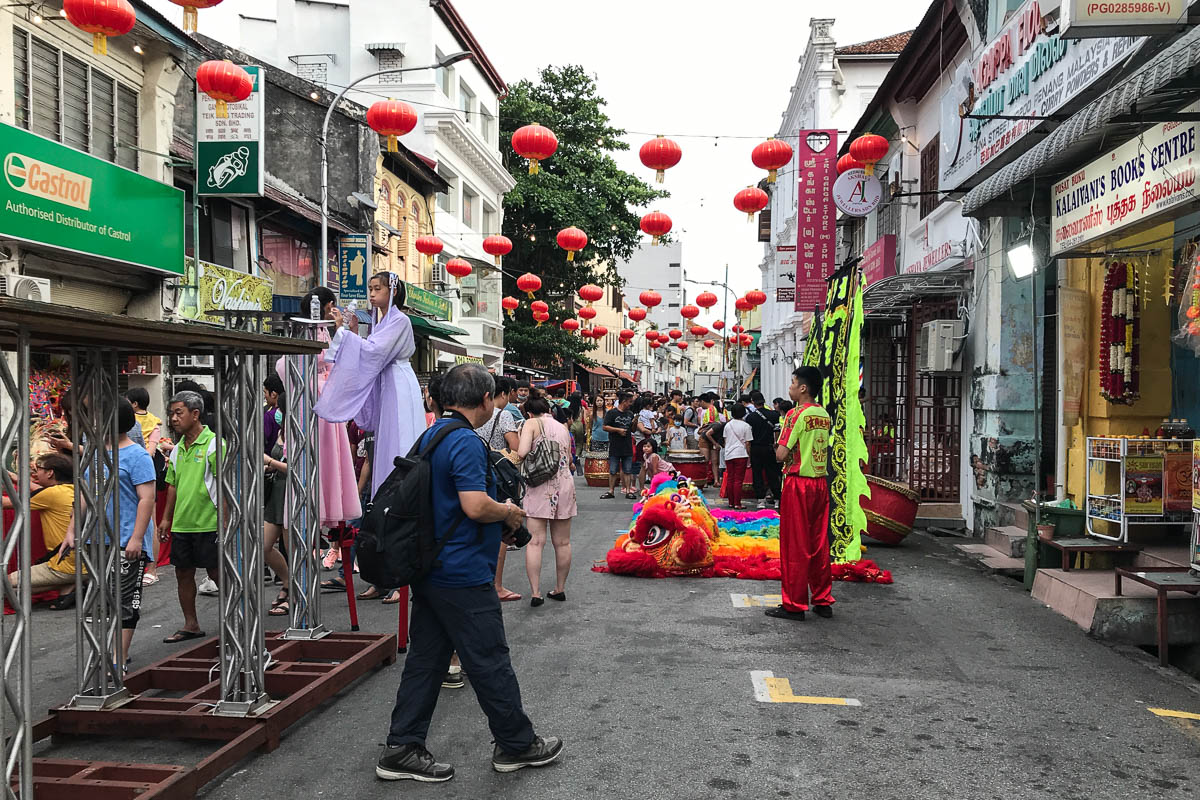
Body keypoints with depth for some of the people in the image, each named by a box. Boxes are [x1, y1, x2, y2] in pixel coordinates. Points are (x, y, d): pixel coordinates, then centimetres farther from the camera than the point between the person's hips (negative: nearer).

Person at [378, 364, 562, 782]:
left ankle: (402, 749, 18)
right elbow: (476, 506, -28)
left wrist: (498, 516, 19)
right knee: (489, 661, 4)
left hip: (429, 570, 10)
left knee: (426, 658, 13)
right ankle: (517, 744, 18)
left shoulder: (432, 435, 13)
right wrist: (509, 512, -8)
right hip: (463, 575, -10)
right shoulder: (466, 442, -19)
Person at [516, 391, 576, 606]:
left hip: (540, 485, -5)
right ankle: (560, 589, 21)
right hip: (565, 483, 5)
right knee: (562, 543, 12)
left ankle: (535, 593, -8)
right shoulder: (563, 428, 16)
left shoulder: (532, 423, 0)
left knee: (535, 542, -4)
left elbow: (522, 452, -14)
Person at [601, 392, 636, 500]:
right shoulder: (612, 413, -4)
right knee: (613, 471, 3)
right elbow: (605, 427, -8)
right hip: (615, 447, -4)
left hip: (628, 447, 4)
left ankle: (628, 491, 9)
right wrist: (618, 430, -14)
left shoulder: (630, 414, 13)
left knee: (628, 470, 5)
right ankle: (611, 491, 10)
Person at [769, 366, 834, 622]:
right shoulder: (824, 415, 9)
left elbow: (782, 454, -17)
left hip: (798, 483, -7)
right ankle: (823, 601, 18)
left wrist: (778, 445, 3)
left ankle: (794, 605, 5)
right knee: (820, 544, 12)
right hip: (821, 483, 7)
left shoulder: (796, 414, -13)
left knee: (795, 546, 0)